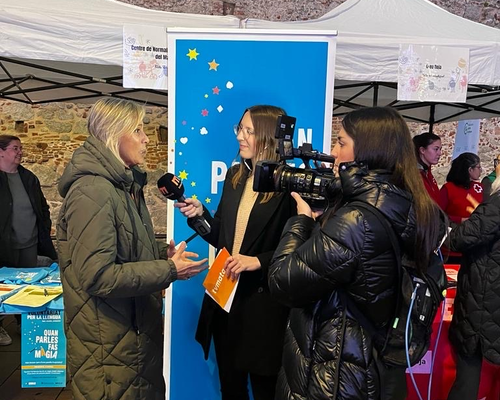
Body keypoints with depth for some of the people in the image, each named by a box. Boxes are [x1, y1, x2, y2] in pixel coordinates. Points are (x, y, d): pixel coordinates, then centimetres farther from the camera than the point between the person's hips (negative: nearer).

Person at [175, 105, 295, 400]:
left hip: (264, 303, -6)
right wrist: (200, 213, -7)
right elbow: (222, 237, 9)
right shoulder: (235, 176, 6)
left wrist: (259, 261, -23)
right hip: (225, 297, 6)